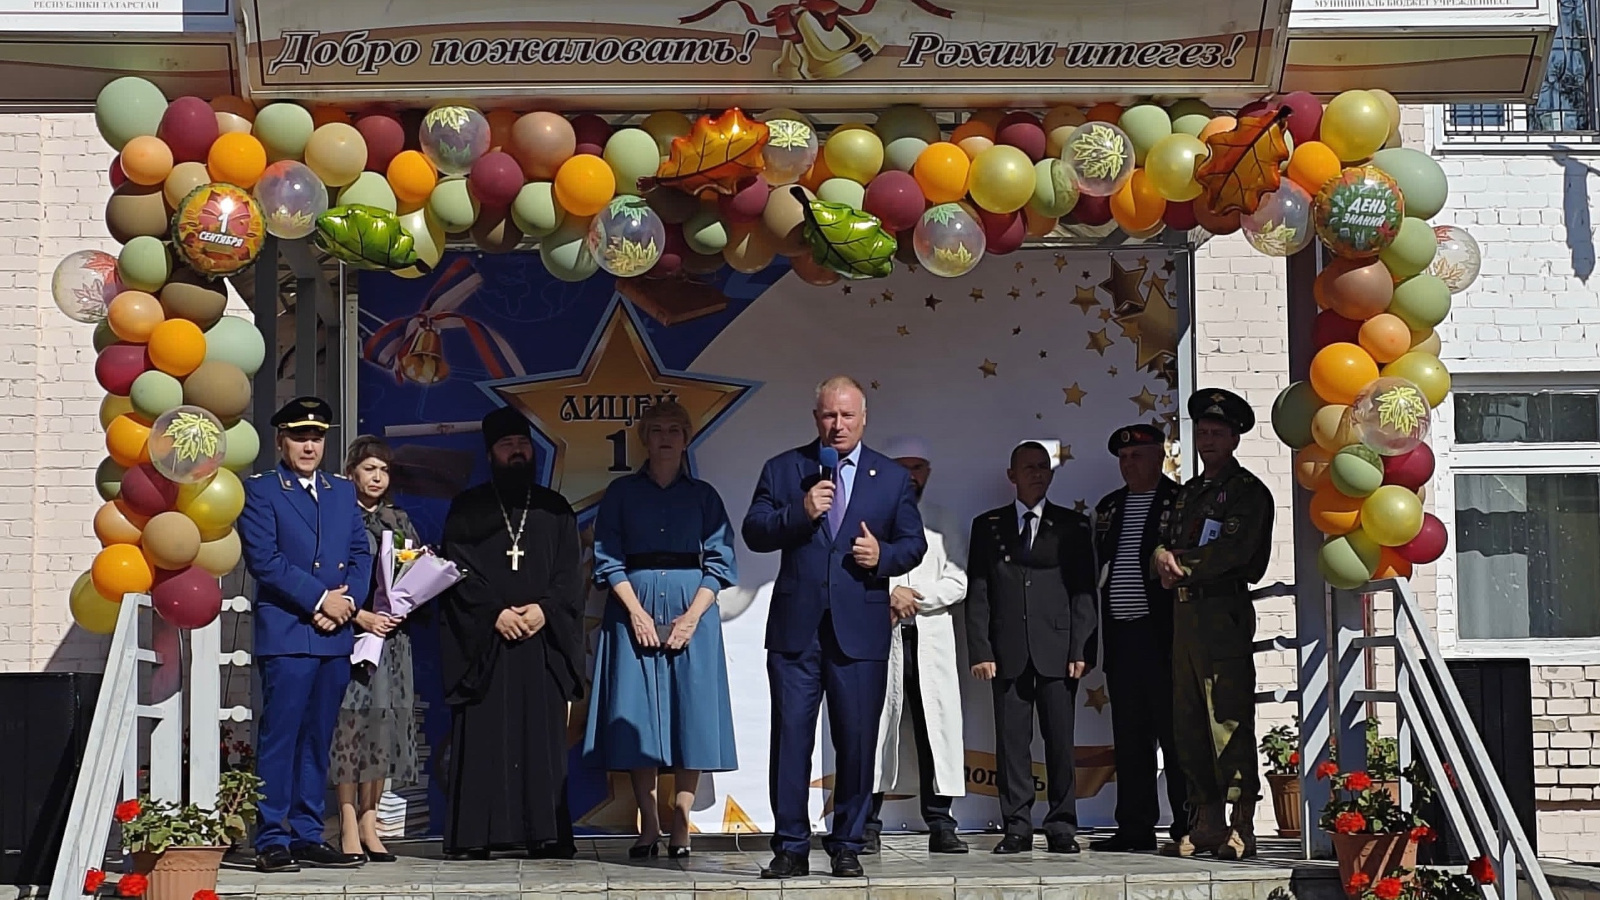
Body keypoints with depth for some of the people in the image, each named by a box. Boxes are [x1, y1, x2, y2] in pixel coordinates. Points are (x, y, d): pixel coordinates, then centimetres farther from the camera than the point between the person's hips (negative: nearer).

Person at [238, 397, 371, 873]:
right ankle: (272, 839, -3)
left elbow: (361, 555, 13)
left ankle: (308, 835, 13)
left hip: (336, 635, 5)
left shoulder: (343, 491, 18)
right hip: (285, 632, -5)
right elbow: (264, 559, -9)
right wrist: (320, 598, -12)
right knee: (279, 737, -6)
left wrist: (346, 603, -6)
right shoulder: (260, 490, 1)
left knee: (318, 739, 8)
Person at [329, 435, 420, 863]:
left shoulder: (398, 520, 16)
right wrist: (362, 617, -14)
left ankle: (369, 823, 9)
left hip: (392, 635, 5)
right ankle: (349, 828, -2)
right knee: (351, 721, -6)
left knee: (384, 725, 3)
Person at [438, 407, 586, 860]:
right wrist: (495, 613, -12)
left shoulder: (554, 508, 15)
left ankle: (546, 833, 0)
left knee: (543, 736, -1)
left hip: (543, 635, 2)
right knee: (482, 737, -5)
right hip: (482, 638, -2)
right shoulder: (467, 508, 9)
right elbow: (459, 571, -1)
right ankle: (473, 835, -5)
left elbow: (569, 573, 8)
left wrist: (545, 609, -9)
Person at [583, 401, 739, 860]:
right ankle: (648, 826, 3)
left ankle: (680, 828, 0)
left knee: (691, 719, -4)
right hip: (634, 611, 0)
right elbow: (607, 559, 2)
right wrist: (637, 612, -11)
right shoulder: (622, 493, 7)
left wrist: (692, 616, -10)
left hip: (692, 613, 0)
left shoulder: (703, 495, 8)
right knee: (637, 719, -3)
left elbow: (720, 561, 3)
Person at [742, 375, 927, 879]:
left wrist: (883, 555, -11)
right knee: (790, 738, 0)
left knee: (857, 742, 4)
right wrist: (800, 512, -16)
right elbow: (754, 533, 0)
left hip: (860, 630, 0)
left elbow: (914, 544, 10)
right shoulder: (783, 470, 7)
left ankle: (847, 847, 14)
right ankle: (791, 848, 7)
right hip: (795, 628, 0)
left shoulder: (893, 478, 9)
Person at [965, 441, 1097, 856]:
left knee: (1060, 742, -1)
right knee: (1011, 741, 0)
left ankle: (1062, 828, 6)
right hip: (1008, 651, 1)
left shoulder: (1072, 525, 11)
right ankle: (1017, 828, 5)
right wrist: (980, 650, -3)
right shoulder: (987, 526, 12)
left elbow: (1083, 591, 6)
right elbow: (977, 593, 7)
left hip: (1057, 650, -1)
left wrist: (1080, 648, -4)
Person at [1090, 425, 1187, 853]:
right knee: (1129, 737, 8)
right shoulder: (1108, 508, 17)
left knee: (1174, 734, -3)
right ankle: (1135, 827, 13)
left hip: (1163, 635, -6)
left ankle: (1187, 828, 2)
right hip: (1121, 636, 6)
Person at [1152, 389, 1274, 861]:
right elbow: (1163, 544, 16)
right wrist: (1162, 555, -7)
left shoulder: (1248, 491, -1)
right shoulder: (1188, 492, 22)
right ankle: (1205, 823, 11)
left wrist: (1179, 565, -6)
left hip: (1225, 613, -8)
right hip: (1185, 611, 8)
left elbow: (1232, 551, -14)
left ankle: (1241, 829, -8)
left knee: (1229, 723, -9)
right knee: (1188, 725, 6)